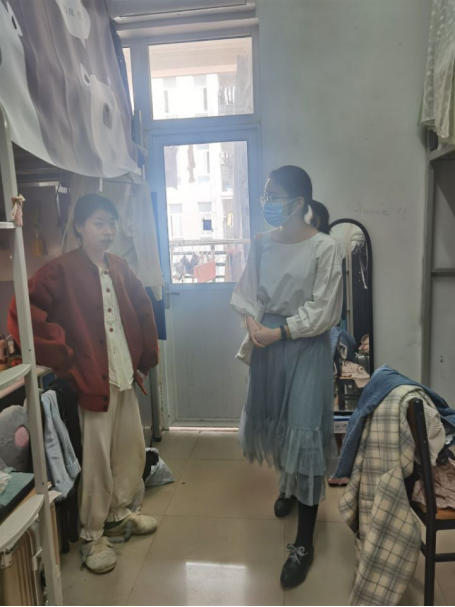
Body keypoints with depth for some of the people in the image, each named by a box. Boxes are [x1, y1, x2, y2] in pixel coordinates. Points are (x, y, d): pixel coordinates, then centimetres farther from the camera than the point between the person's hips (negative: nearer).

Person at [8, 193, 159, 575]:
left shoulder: (119, 268, 8)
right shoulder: (63, 270, -11)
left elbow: (143, 309, 16)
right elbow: (25, 309, -20)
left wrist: (146, 354, 12)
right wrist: (63, 357, -17)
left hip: (126, 377, 7)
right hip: (93, 380, -7)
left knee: (132, 449, 18)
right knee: (96, 459, 5)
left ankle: (119, 514, 41)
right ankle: (93, 536, 28)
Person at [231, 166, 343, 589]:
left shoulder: (325, 248, -12)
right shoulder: (262, 244, 3)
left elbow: (323, 312, -14)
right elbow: (247, 292, 5)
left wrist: (279, 332, -16)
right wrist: (252, 322, -13)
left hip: (306, 349, -5)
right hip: (268, 346, 6)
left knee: (305, 435, -2)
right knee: (273, 422, 20)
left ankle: (304, 542, 14)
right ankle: (288, 483, 51)